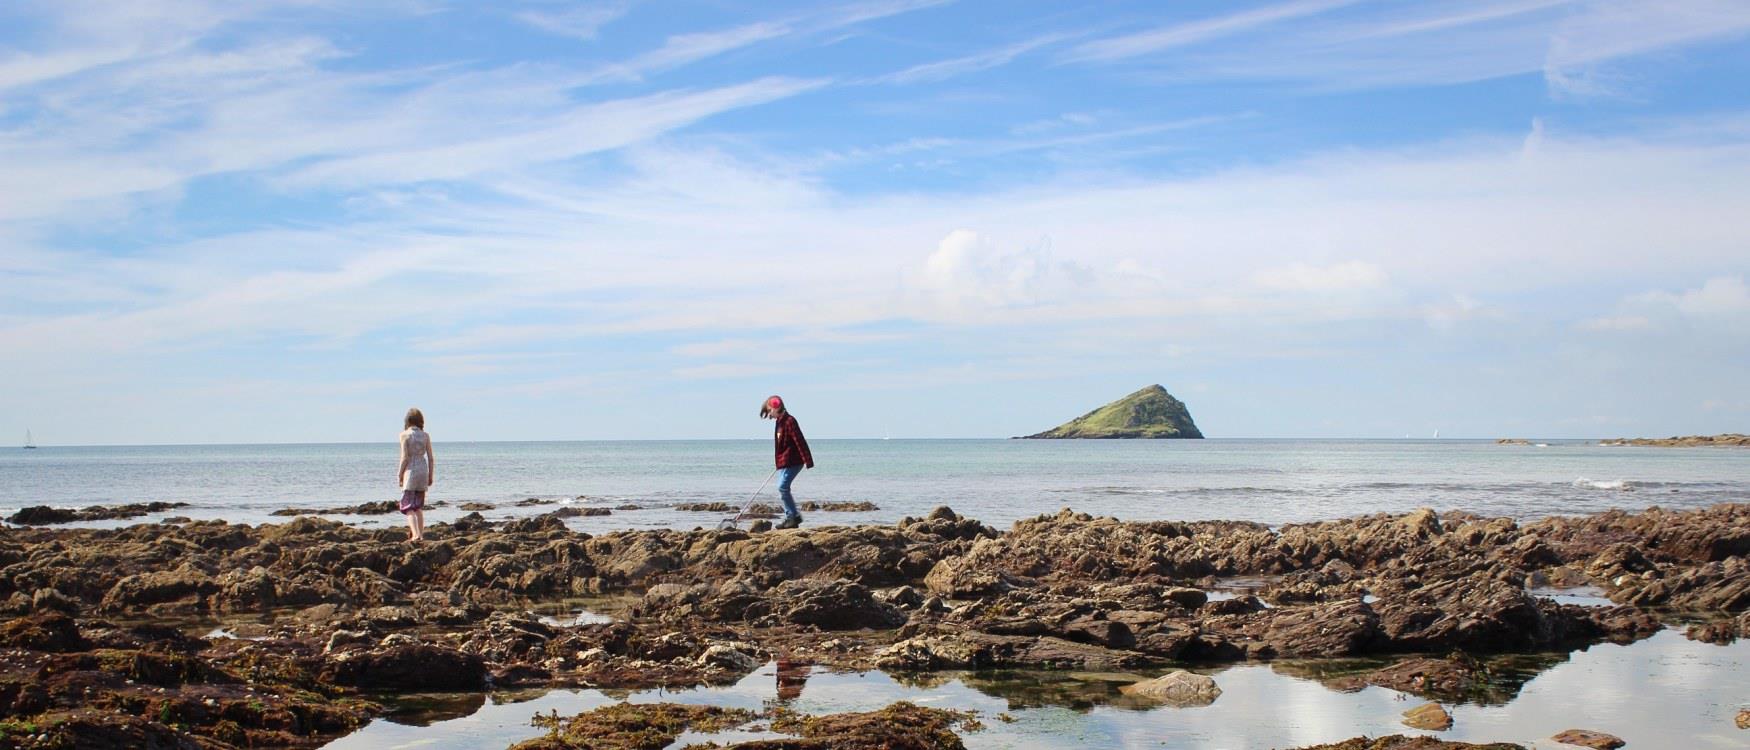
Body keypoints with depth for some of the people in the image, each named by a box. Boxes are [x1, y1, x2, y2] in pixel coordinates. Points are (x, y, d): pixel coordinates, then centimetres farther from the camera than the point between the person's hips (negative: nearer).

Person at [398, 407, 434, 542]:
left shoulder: (405, 435, -7)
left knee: (408, 506, -2)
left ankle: (415, 534, -17)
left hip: (410, 471, -4)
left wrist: (399, 474, -3)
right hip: (423, 471, 5)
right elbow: (430, 458, 4)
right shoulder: (426, 436, 5)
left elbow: (405, 457, -11)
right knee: (418, 507, 16)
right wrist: (431, 475, 12)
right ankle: (421, 534, 13)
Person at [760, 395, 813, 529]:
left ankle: (795, 516, -9)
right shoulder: (780, 421, 15)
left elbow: (800, 441, -20)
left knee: (782, 487, -15)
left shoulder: (789, 421, -16)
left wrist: (808, 461, -23)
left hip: (792, 462, -10)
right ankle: (791, 517, 15)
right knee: (782, 489, 10)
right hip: (783, 462, 10)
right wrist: (779, 461, 28)